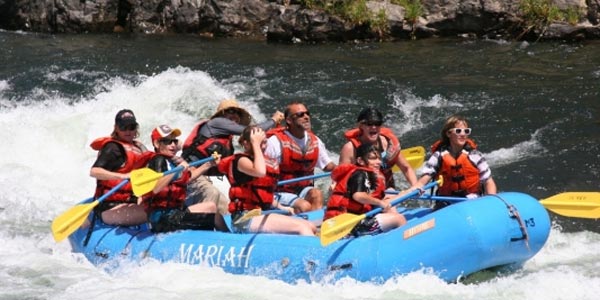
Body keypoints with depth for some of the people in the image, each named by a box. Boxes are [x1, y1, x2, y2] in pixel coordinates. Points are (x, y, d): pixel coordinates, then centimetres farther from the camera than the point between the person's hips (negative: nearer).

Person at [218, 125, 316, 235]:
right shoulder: (241, 160, -5)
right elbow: (260, 172, -28)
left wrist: (280, 207, 13)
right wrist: (256, 144, -15)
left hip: (262, 215, 9)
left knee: (311, 228, -5)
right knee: (301, 227, -24)